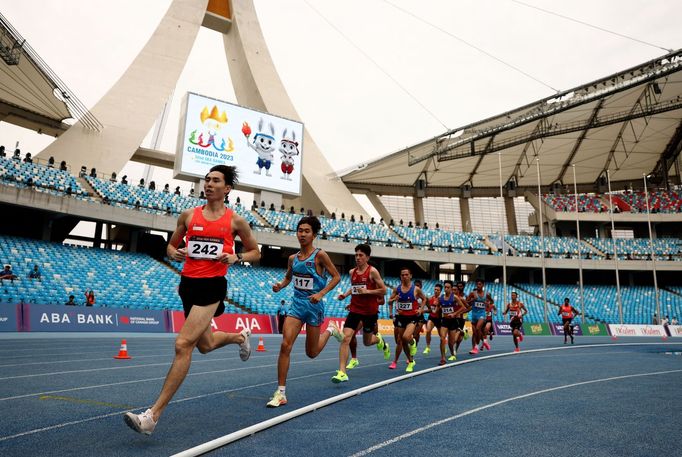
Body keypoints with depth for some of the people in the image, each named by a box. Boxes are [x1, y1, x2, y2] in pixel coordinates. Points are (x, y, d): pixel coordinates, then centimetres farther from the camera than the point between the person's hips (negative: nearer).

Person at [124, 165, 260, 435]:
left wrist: (236, 258, -11)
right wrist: (174, 253, -6)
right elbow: (170, 246, 18)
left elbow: (255, 253, 9)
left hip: (212, 286, -5)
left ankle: (154, 415, -7)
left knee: (183, 344, -15)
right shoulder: (188, 215, 8)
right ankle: (240, 337, 52)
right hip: (188, 283, 5)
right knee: (205, 345, 19)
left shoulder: (235, 220, 0)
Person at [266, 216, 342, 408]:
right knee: (285, 345, -12)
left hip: (314, 305, -3)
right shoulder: (293, 258, 5)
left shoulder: (320, 255, -10)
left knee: (311, 353, 9)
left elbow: (336, 277, -6)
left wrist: (321, 293, -19)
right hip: (296, 304, 4)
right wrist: (280, 285, 0)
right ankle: (281, 393, -2)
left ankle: (330, 330, 39)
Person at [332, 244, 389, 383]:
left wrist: (367, 291, -19)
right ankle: (342, 372, -11)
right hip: (355, 309, 3)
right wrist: (345, 294, 6)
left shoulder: (372, 271, -9)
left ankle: (379, 339, 49)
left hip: (370, 311, -3)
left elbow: (383, 290, -8)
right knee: (346, 338, -14)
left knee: (367, 342, 12)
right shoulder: (352, 272, 6)